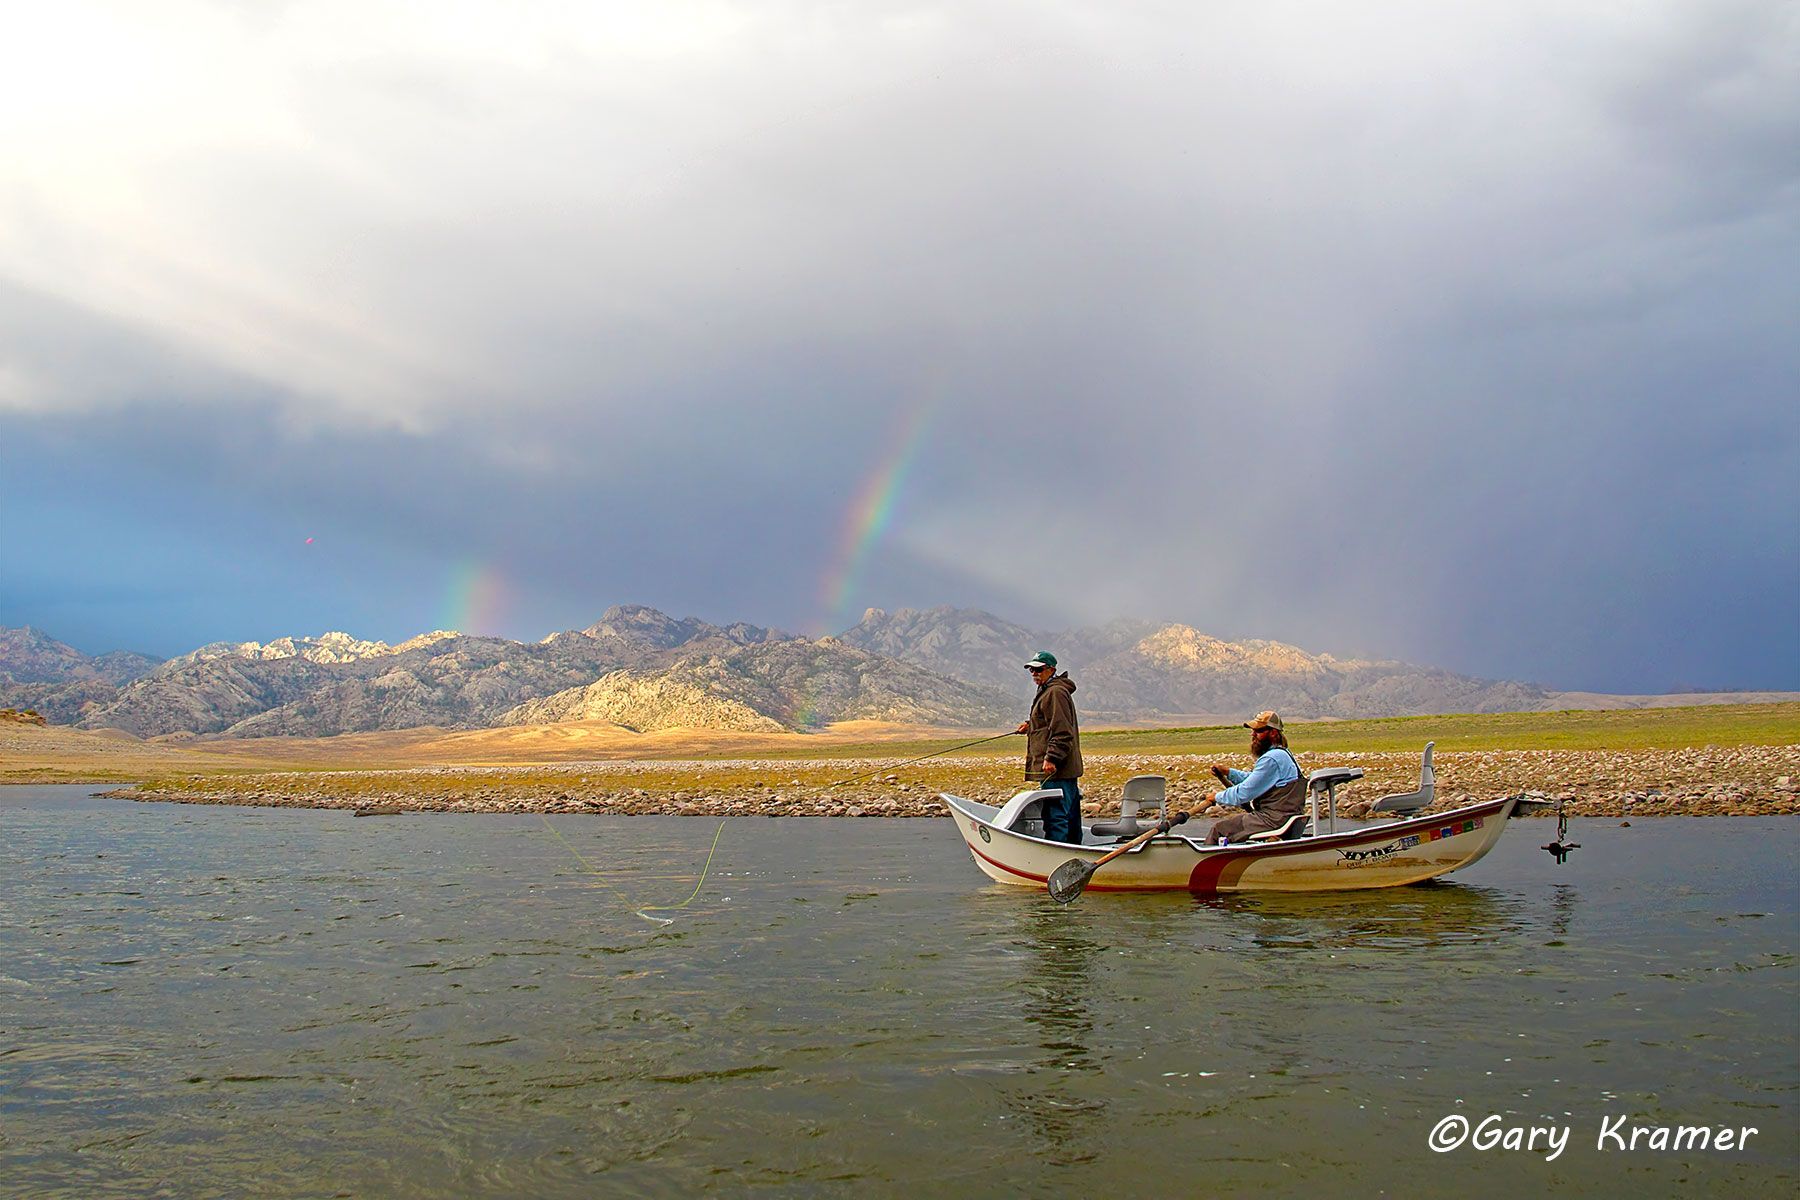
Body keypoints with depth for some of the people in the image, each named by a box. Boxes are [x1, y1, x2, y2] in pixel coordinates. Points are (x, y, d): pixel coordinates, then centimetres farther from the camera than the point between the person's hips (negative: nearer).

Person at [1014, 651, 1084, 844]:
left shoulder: (1055, 692, -12)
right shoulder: (1048, 691, 21)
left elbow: (1062, 731, -20)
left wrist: (1051, 758, -24)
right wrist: (1030, 726, 17)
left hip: (1054, 770, -11)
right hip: (1067, 768, 11)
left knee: (1055, 816, -12)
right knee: (1070, 817, 15)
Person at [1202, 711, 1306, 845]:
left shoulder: (1272, 759, -20)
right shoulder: (1282, 754, 14)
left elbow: (1243, 793, -19)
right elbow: (1252, 779, 24)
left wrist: (1218, 797, -3)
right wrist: (1228, 772, 13)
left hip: (1273, 822, -11)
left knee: (1218, 827, -2)